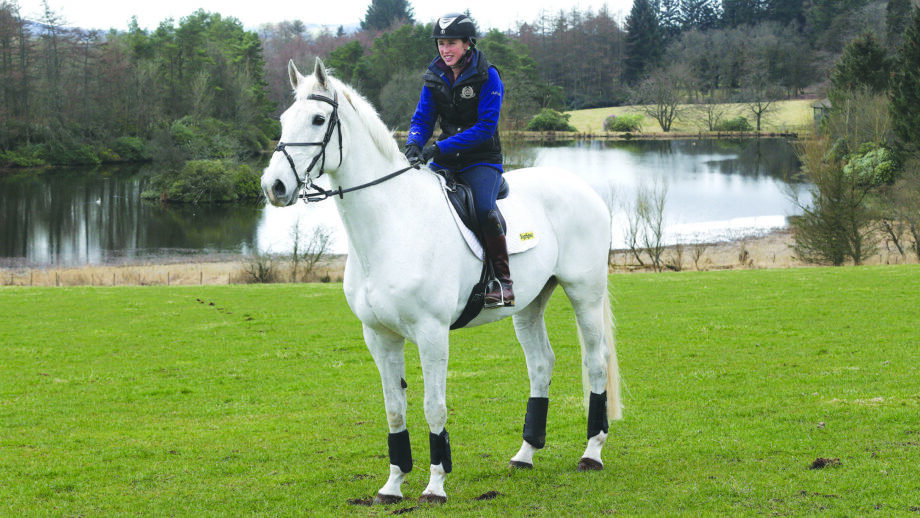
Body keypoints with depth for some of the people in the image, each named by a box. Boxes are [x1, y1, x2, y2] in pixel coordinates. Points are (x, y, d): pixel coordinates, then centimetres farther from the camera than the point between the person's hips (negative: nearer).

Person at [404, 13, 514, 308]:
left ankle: (503, 280, -19)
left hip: (482, 160, -5)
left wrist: (440, 148, -26)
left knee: (484, 210, -31)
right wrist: (415, 143, -19)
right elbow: (422, 118, 5)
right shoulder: (435, 77, 5)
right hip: (446, 161, 5)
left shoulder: (487, 76, -12)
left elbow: (485, 128, -18)